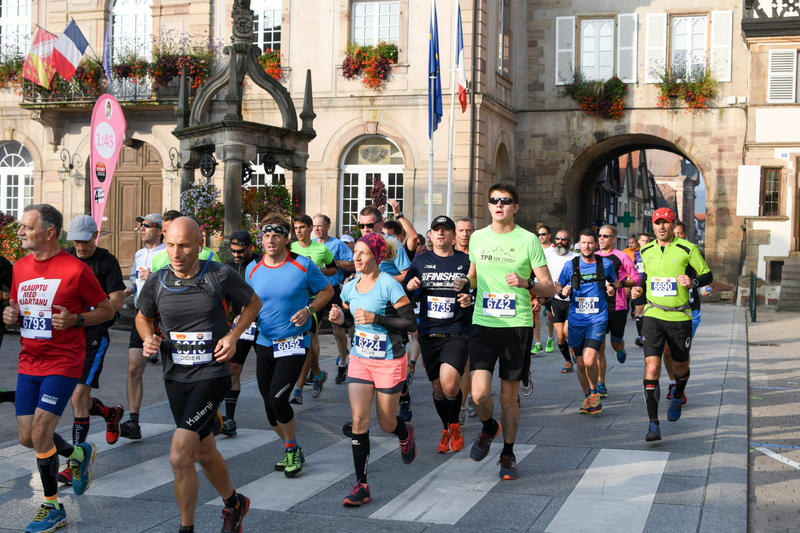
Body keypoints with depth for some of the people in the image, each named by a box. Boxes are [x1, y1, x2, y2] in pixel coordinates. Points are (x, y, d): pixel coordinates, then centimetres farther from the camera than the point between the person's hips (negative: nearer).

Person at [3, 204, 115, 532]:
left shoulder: (75, 269, -11)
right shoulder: (20, 268, 7)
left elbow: (107, 310, -3)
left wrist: (75, 319, -19)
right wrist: (11, 315, -2)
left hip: (63, 361, -6)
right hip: (29, 362, 7)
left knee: (40, 434, -11)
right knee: (26, 437, 8)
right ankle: (79, 454, 37)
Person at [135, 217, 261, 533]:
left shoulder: (220, 276, -11)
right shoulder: (156, 282, -2)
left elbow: (253, 303, 6)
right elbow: (143, 317, 17)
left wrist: (233, 335, -8)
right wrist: (148, 339, -5)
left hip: (211, 375, -4)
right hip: (175, 378, 5)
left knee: (179, 456, -16)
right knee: (204, 453, 18)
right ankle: (233, 504, 44)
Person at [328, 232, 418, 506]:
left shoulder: (389, 285, -15)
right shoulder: (350, 287, 3)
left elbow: (410, 322, -17)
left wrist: (375, 319, -24)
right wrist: (340, 318, -5)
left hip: (389, 362, -4)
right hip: (359, 360, 4)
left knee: (386, 423, 9)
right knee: (358, 420, -7)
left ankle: (406, 433, 48)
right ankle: (361, 486, -1)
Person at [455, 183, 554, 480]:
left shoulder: (528, 240, -1)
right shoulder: (477, 238, 9)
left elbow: (549, 288, 0)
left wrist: (527, 283, -19)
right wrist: (464, 283, 3)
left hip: (517, 325, -2)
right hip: (483, 324, 2)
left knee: (509, 398, 5)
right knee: (479, 394, -11)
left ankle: (508, 455, 25)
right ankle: (488, 428, 23)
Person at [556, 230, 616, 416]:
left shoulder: (606, 264, 2)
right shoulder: (570, 265, 3)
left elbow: (613, 283, 18)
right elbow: (557, 287, 12)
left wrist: (611, 289, -4)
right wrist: (563, 292, -10)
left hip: (598, 319, -2)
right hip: (576, 321, 2)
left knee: (589, 360, -17)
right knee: (581, 364, 8)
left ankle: (594, 393, 8)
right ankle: (587, 398, 28)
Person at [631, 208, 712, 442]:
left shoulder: (687, 249, -4)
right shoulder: (646, 251, 8)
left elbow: (708, 275, 2)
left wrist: (692, 281, -18)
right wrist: (639, 289, 8)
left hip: (680, 317, -1)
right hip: (653, 315, 1)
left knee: (680, 365, 13)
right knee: (652, 366, -12)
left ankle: (677, 397, 48)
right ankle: (653, 424, -11)